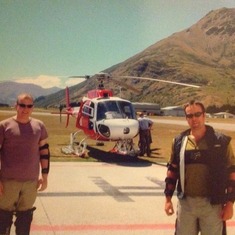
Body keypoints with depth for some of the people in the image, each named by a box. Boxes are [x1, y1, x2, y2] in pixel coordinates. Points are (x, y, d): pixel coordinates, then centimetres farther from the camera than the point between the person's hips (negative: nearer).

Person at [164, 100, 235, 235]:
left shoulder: (221, 142, -5)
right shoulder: (180, 141, 3)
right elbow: (172, 170, 10)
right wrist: (168, 199, 7)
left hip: (212, 204, -2)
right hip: (186, 203, 3)